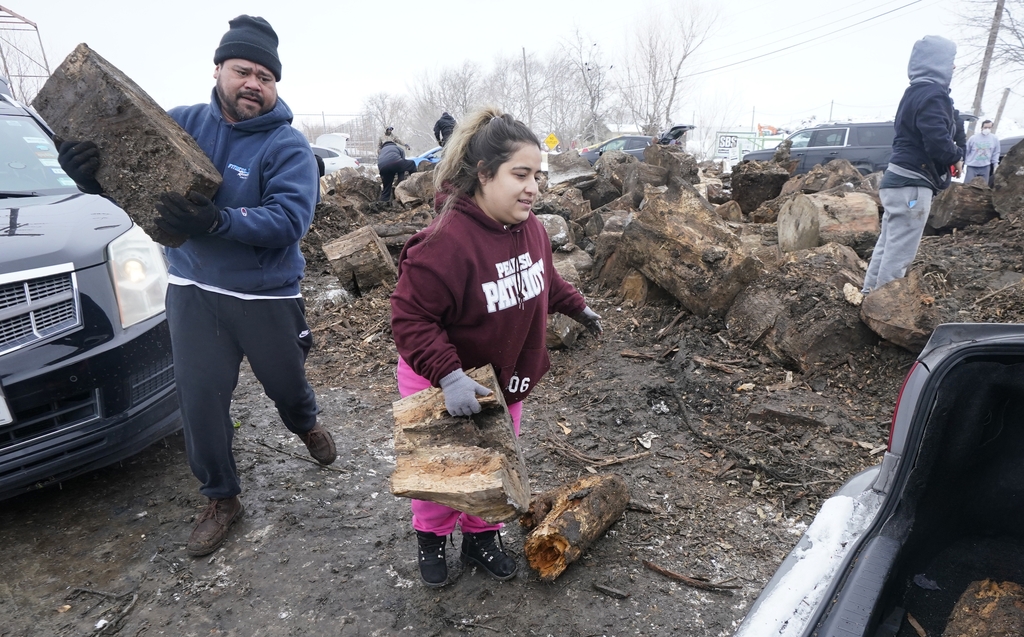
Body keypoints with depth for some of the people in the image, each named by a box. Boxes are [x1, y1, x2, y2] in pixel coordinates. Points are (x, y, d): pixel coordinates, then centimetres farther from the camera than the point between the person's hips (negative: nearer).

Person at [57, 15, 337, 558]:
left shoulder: (287, 146, -11)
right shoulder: (182, 123, 3)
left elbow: (290, 219, -24)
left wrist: (219, 222, -38)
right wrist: (89, 173, -15)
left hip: (266, 294, -3)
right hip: (194, 291, 3)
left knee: (287, 385, 15)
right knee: (200, 401, 5)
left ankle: (306, 426, 53)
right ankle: (220, 499, 26)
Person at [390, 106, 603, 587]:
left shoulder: (529, 226, -7)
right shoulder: (445, 240, -33)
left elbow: (544, 280, 13)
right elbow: (409, 316, -30)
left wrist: (578, 307, 18)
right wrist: (448, 375, -39)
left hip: (504, 377, 6)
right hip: (444, 384, -6)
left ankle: (480, 537, 44)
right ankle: (430, 538, 44)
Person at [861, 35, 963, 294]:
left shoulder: (915, 93, 19)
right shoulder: (932, 94, -12)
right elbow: (938, 140, -22)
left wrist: (949, 157, 10)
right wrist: (956, 158, -3)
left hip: (899, 180, 10)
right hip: (912, 185, -10)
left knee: (886, 248, 14)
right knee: (899, 255, -7)